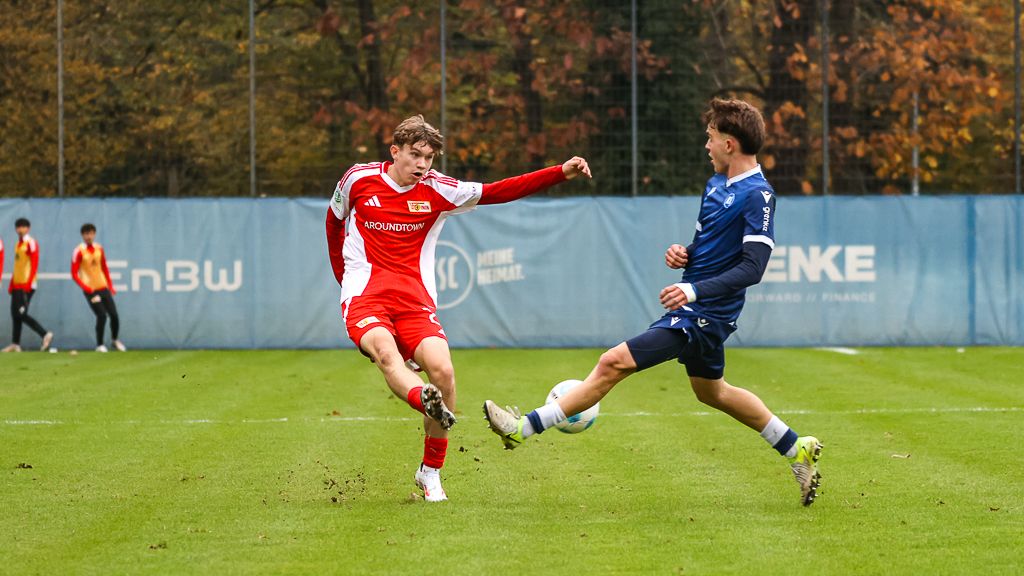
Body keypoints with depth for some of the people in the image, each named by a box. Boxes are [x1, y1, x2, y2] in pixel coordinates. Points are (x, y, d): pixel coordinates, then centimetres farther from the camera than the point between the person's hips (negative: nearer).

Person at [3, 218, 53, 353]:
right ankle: (15, 344, 10)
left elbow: (34, 264, -16)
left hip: (26, 285, -9)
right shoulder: (19, 244, 18)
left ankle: (45, 334, -11)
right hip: (17, 285, 9)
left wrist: (28, 283, -23)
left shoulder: (31, 243, -8)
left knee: (21, 314, -14)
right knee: (15, 315, 7)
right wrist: (11, 284, 20)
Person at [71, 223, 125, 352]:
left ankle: (114, 339, 27)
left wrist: (110, 286, 13)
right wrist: (85, 287, -19)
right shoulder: (79, 252, -9)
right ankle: (99, 345, 2)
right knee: (102, 315, -14)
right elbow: (74, 274, -9)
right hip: (90, 289, -5)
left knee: (114, 314, 3)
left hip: (103, 287, 5)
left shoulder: (99, 249, 8)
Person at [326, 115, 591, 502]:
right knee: (385, 352, -34)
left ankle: (431, 471, -4)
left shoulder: (438, 191, 6)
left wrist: (561, 173, -8)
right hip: (365, 297, -1)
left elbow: (498, 192, 0)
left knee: (442, 371, -19)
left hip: (416, 302, 2)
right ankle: (423, 399, -66)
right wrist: (343, 274, 22)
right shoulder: (359, 179, 4)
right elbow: (334, 222, 22)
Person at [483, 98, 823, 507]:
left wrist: (694, 289, -34)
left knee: (614, 363, -14)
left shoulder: (758, 196, -18)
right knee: (711, 391, 25)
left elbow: (752, 268, -25)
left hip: (702, 314, -11)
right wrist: (682, 254, 1)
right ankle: (797, 450, 34)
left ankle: (526, 428, -11)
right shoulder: (716, 185, 10)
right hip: (698, 311, 11)